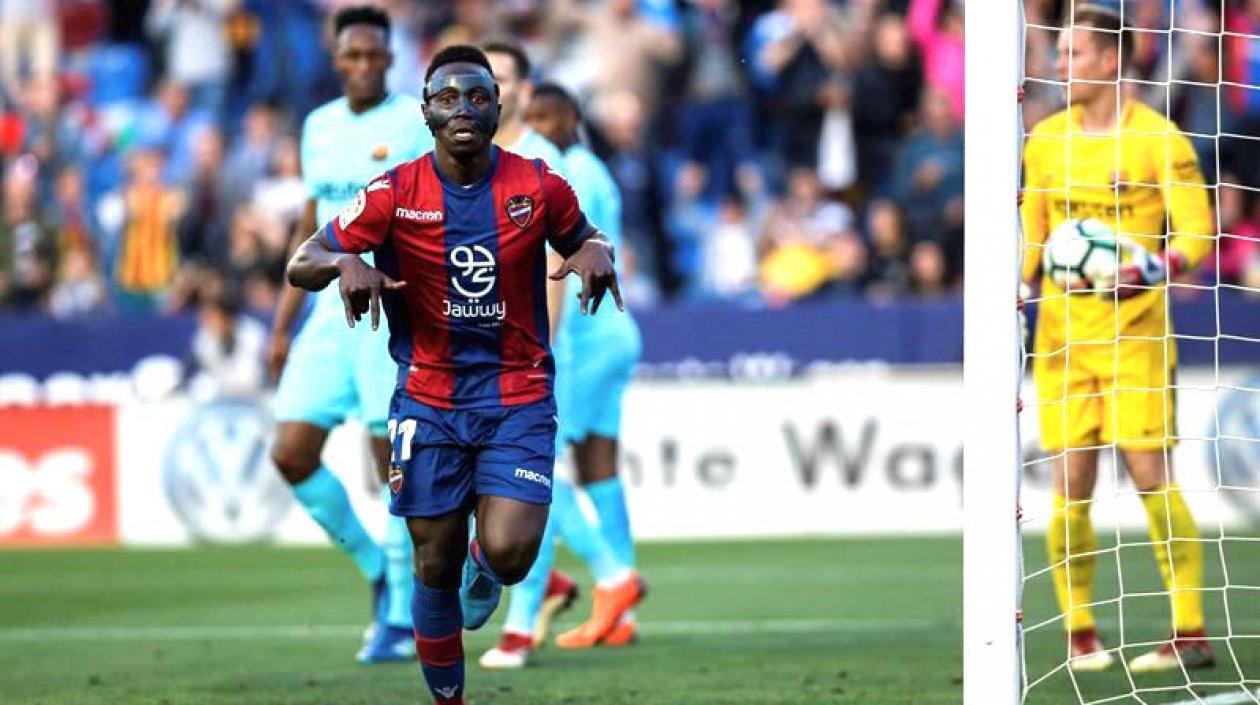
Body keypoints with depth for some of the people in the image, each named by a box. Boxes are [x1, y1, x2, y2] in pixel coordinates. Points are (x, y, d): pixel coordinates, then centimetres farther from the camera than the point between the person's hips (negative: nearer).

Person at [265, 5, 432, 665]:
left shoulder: (420, 125, -6)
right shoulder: (320, 127, 12)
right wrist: (281, 327, 16)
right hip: (335, 307, 6)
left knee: (394, 462, -8)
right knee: (292, 456, -2)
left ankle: (402, 621, 3)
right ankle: (381, 571, 16)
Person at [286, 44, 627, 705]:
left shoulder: (539, 185, -5)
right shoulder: (395, 194, -7)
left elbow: (582, 237, 15)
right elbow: (299, 264, -5)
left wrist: (596, 251, -11)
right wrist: (343, 263, -28)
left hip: (518, 398, 0)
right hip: (428, 400, 0)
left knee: (509, 554, -17)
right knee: (435, 568, 4)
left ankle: (484, 565, 20)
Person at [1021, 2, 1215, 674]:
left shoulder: (1159, 138, -4)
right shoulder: (1045, 140, 10)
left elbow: (1197, 231, -7)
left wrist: (1158, 265, -25)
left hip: (1135, 330, -4)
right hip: (1062, 333, 4)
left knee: (1151, 473, -8)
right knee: (1071, 481, 0)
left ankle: (1190, 630, -4)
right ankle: (1079, 633, 8)